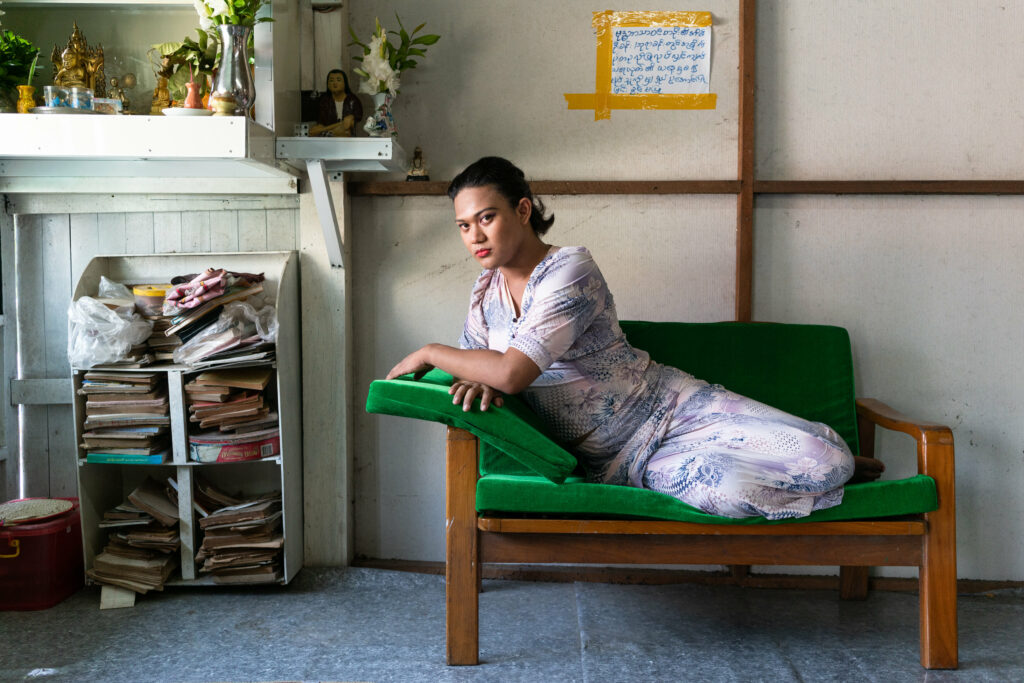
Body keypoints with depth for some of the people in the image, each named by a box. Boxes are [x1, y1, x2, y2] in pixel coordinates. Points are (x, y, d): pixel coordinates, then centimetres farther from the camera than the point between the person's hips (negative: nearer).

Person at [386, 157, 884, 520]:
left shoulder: (570, 269, -19)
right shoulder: (486, 292, 5)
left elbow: (513, 372, -28)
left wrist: (428, 353, -15)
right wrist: (476, 379, -14)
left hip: (670, 406, -4)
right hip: (615, 461, 4)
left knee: (826, 460, -19)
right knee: (722, 488, -29)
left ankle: (826, 465, 22)